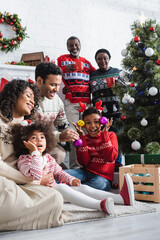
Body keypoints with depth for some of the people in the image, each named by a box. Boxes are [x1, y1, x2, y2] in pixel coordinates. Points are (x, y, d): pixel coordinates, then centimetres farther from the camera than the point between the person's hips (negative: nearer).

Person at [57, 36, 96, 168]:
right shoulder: (62, 59, 12)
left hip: (86, 102, 3)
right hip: (71, 102, -3)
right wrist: (65, 70, -11)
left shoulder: (86, 62, 21)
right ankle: (74, 164, -6)